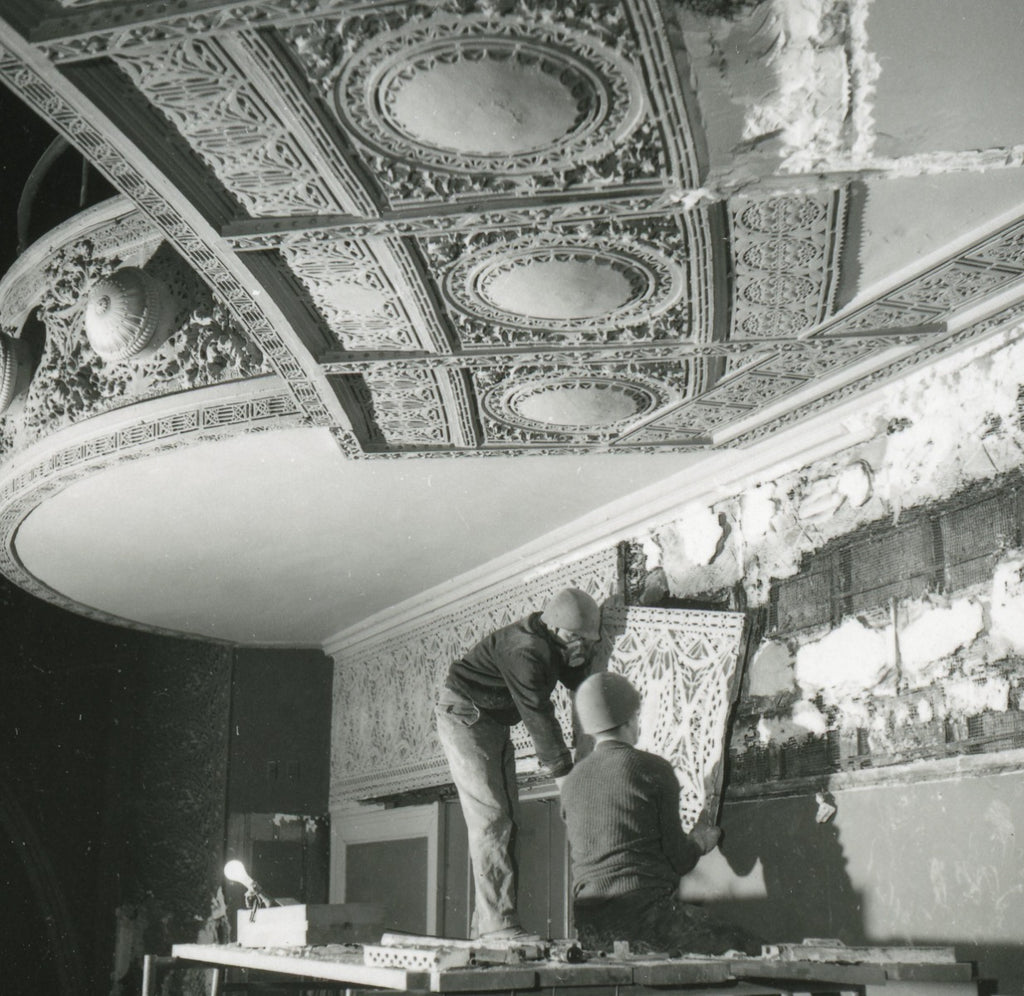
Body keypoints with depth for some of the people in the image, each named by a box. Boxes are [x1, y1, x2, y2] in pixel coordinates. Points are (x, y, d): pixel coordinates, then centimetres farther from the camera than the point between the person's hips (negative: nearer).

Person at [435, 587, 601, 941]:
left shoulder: (551, 647, 1)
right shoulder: (524, 650, -28)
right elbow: (537, 714, -26)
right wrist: (561, 770, -22)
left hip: (494, 723, 10)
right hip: (463, 716, -10)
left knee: (508, 819, 4)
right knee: (490, 818, -16)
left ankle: (490, 915, 4)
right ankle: (497, 922, -18)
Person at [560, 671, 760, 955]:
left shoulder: (571, 782, 11)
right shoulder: (653, 769, -5)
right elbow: (678, 858, -4)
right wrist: (704, 838, 18)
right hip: (648, 914, -6)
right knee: (749, 948, 7)